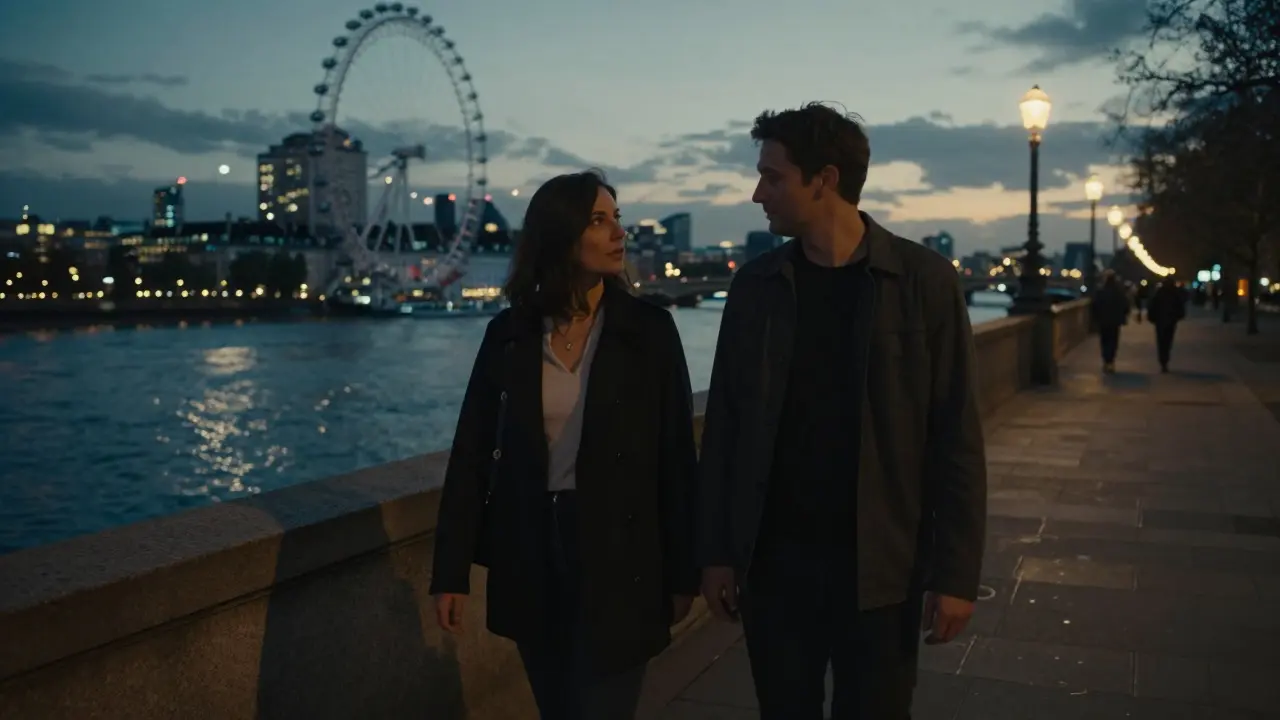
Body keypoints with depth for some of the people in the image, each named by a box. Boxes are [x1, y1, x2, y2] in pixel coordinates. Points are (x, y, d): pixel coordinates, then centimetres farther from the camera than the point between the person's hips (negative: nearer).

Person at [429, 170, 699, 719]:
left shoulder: (649, 329, -5)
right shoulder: (509, 333, -1)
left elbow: (676, 457, -3)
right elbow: (472, 452, 0)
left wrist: (682, 572, -3)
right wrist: (452, 569, -3)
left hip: (618, 556, -2)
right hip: (529, 555, 2)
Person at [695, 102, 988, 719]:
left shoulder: (925, 281, -6)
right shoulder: (755, 285, 2)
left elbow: (956, 439, -6)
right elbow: (724, 426, 4)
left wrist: (955, 572, -8)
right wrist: (716, 550, 1)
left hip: (879, 566, -2)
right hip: (772, 559, 3)